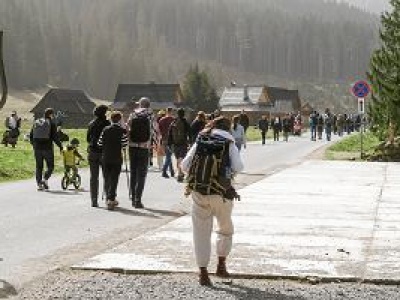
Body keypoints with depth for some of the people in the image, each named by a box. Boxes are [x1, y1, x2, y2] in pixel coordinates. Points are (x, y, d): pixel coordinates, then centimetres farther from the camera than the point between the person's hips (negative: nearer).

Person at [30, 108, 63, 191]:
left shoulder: (36, 122, 10)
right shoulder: (51, 123, -5)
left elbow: (31, 135, 13)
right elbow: (55, 137, -10)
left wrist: (34, 144, 26)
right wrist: (60, 146, -1)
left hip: (37, 148, 4)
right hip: (47, 148, -4)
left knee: (39, 166, 10)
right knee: (50, 166, 6)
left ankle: (39, 184, 4)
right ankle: (45, 179, -16)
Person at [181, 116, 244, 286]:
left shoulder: (200, 142, 9)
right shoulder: (229, 144, 3)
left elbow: (185, 166, 3)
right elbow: (238, 167, -9)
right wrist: (228, 173, 12)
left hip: (199, 192, 1)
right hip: (221, 193, -1)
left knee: (201, 232, 6)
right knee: (226, 229, 21)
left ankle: (203, 273, 4)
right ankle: (221, 265, 23)